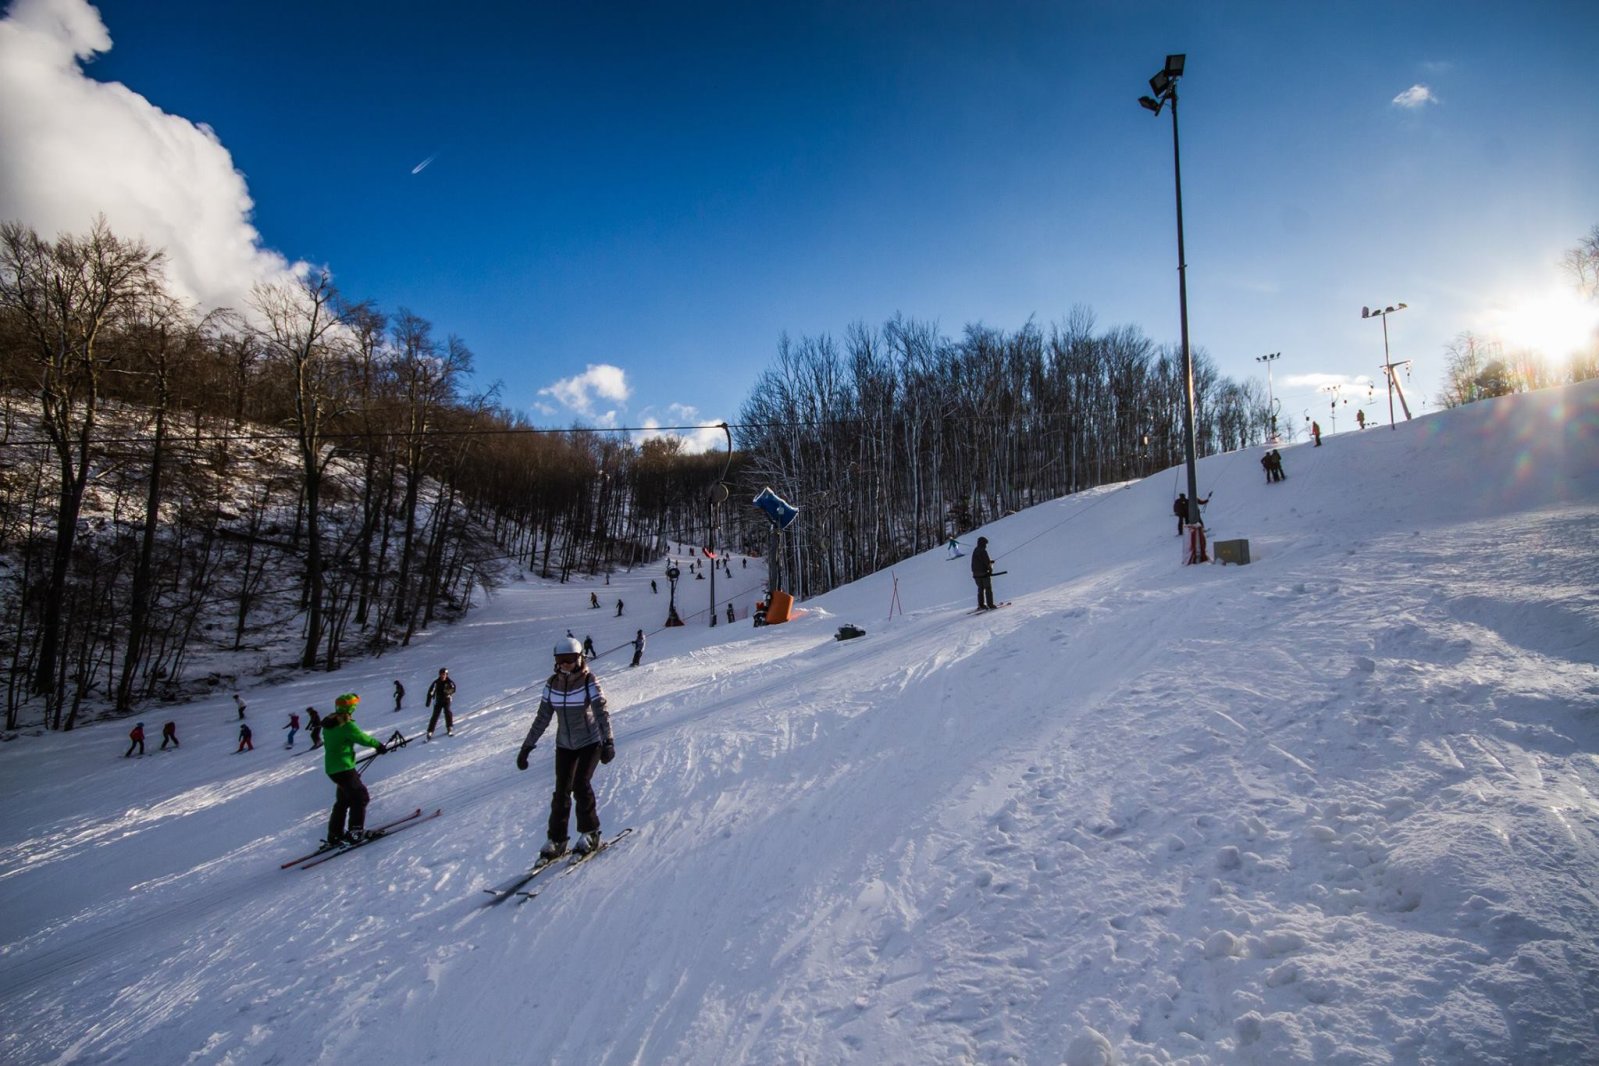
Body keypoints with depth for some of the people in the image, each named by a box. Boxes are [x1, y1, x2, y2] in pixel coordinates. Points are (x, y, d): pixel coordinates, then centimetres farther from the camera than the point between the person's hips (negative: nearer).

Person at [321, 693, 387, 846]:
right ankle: (355, 832, -2)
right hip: (344, 769, -9)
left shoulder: (329, 724, 8)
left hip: (332, 768, 9)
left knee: (343, 800, 20)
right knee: (360, 797, -1)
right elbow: (362, 738, -13)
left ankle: (334, 836, 25)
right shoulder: (347, 725, -20)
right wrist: (378, 745, 5)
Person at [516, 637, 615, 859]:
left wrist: (608, 742, -33)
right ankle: (556, 840, 13)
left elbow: (602, 712, -22)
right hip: (565, 745, 4)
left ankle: (590, 833, 1)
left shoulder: (589, 681, -16)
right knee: (562, 791, 1)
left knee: (581, 785, -16)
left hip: (590, 742, -4)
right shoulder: (552, 684, -5)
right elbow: (542, 718, 1)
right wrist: (526, 747, -1)